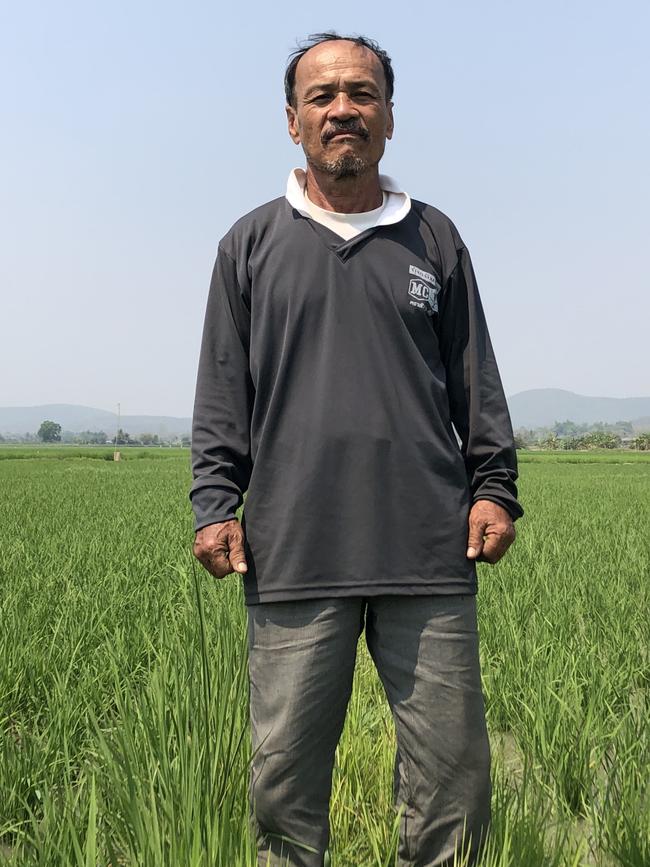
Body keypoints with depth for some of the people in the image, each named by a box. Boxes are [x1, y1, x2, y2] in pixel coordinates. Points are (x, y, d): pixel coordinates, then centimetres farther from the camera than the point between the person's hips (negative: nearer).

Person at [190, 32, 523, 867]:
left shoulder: (434, 239, 14)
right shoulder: (251, 244, 12)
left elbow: (476, 381, 15)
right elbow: (222, 392, 9)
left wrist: (494, 485, 5)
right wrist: (213, 504, -1)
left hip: (430, 552, 1)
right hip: (292, 551, 0)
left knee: (452, 765, 7)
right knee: (286, 771, 6)